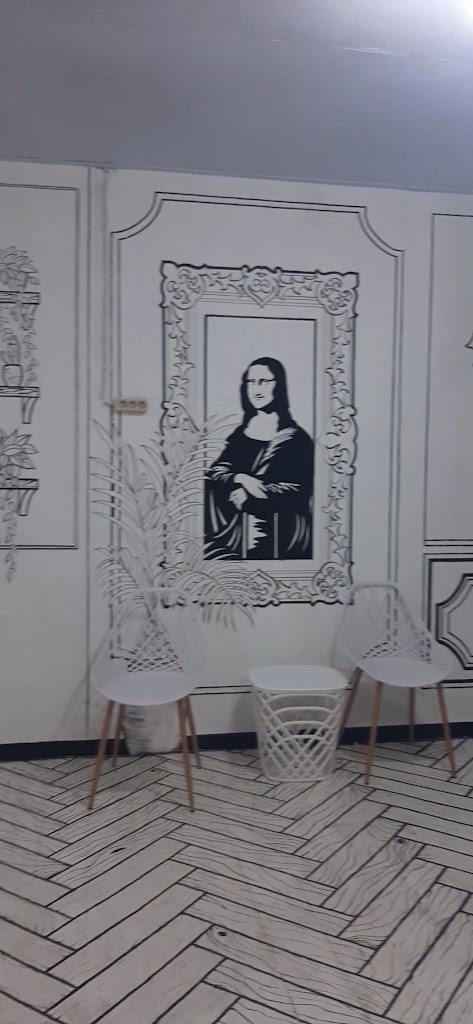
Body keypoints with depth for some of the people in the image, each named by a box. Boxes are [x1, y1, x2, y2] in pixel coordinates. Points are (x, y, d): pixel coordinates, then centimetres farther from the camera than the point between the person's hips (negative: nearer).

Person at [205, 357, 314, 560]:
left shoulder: (295, 437, 0)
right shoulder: (241, 433, 14)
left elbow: (299, 489, -7)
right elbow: (216, 470, 6)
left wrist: (249, 495, -9)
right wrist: (241, 478, -14)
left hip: (281, 526, -5)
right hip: (239, 519, 5)